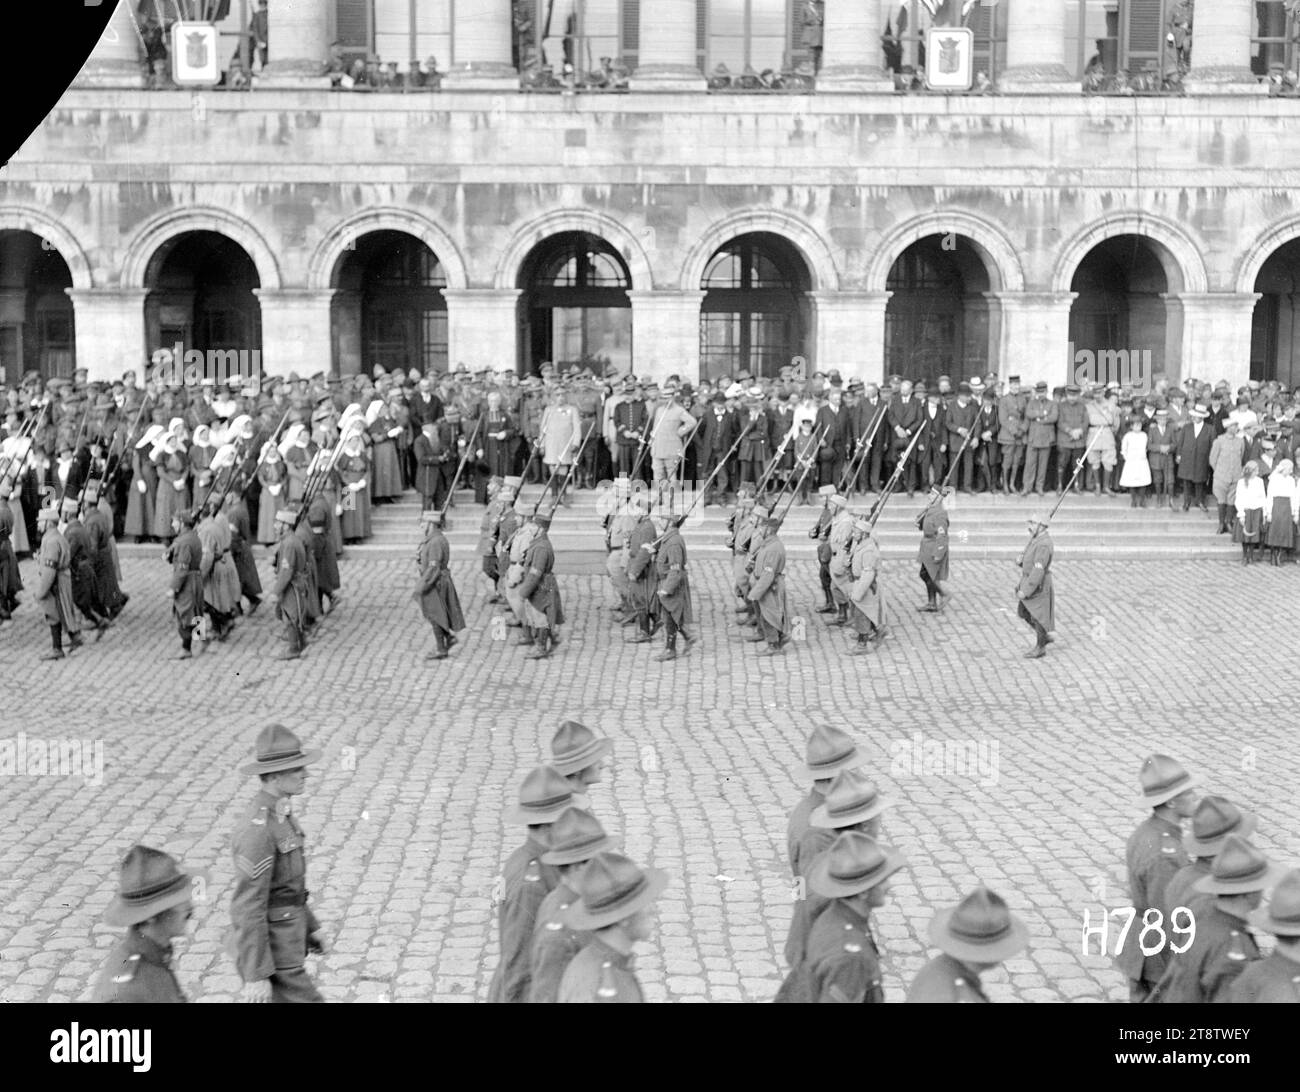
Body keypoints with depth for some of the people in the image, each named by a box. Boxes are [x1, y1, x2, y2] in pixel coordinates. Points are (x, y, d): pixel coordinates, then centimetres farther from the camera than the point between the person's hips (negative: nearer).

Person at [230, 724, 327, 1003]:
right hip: (271, 953, -10)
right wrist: (257, 975, -24)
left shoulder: (275, 813, 6)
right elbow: (247, 907, -26)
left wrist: (309, 926, 25)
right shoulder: (257, 830, -27)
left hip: (279, 940, 10)